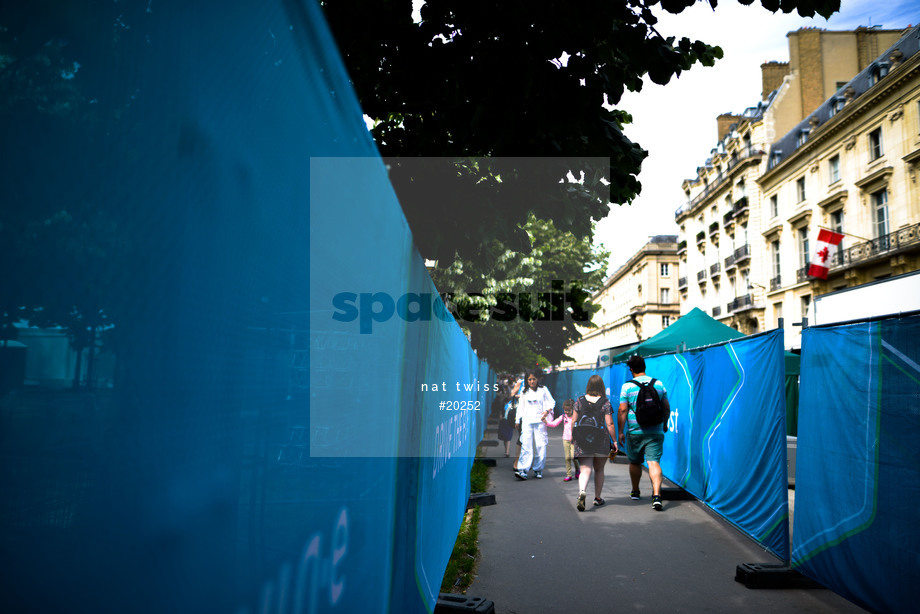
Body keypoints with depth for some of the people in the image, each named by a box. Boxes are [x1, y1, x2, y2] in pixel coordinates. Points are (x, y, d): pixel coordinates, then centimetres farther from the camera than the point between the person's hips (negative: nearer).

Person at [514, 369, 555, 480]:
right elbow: (520, 406, 17)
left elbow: (551, 402, 9)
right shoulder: (524, 391, 12)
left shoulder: (543, 389, 7)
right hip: (527, 422, 1)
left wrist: (547, 411, -10)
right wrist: (518, 421, 15)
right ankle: (522, 470, -14)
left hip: (540, 421, 0)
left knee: (540, 446, -1)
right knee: (526, 446, -10)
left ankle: (538, 469, 13)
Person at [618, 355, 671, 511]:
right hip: (655, 432, 1)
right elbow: (667, 408, 10)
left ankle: (635, 492, 32)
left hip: (635, 432, -1)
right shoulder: (659, 384, 4)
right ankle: (657, 495, -21)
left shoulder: (627, 386, -5)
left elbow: (622, 410, -8)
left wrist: (621, 431, -2)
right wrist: (664, 424, 26)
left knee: (635, 462, 16)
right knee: (654, 462, -4)